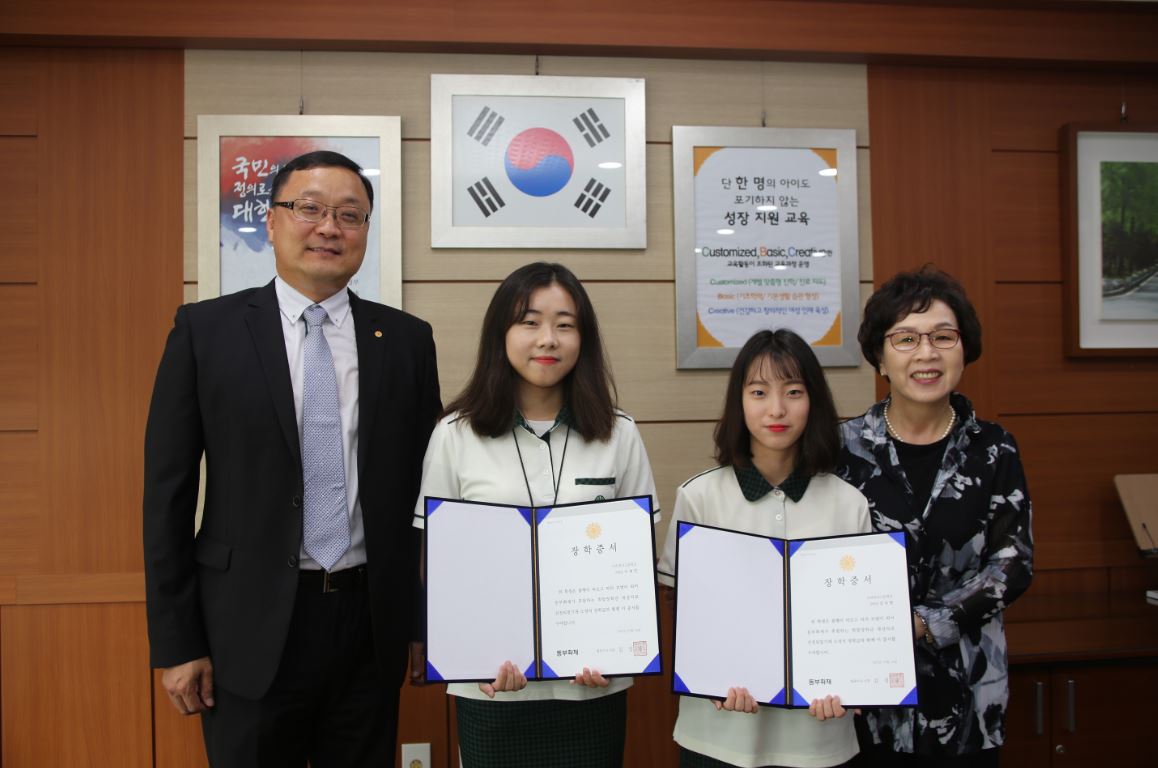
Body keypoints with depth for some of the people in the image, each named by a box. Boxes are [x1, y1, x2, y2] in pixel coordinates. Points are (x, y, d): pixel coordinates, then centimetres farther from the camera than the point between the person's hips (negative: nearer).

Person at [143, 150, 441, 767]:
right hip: (252, 630, -2)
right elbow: (167, 493, -2)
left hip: (371, 624, 2)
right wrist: (176, 644, -3)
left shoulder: (407, 339, 3)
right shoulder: (204, 330, -2)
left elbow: (424, 484, 7)